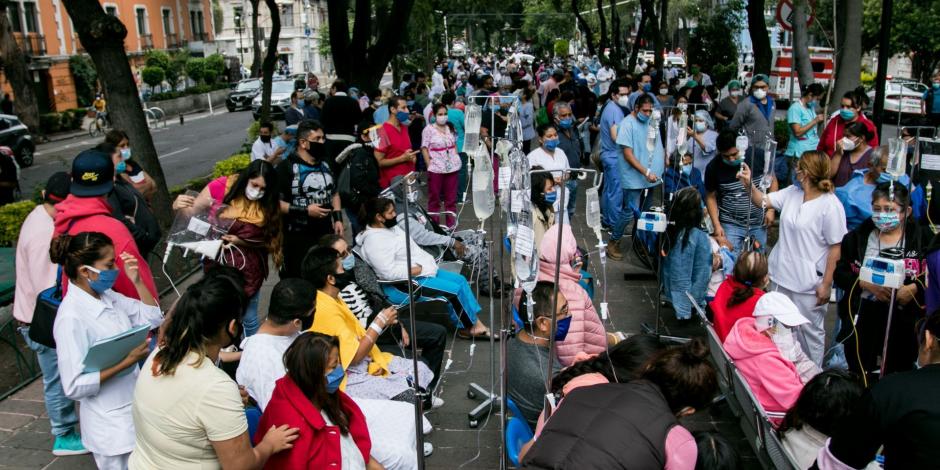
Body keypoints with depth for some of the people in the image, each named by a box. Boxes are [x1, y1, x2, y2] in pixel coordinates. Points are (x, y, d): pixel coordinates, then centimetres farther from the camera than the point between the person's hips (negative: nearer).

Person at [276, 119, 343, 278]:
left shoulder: (325, 164, 15)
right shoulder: (286, 167, -10)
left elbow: (334, 193, 24)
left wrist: (338, 218, 9)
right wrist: (305, 210, -19)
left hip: (326, 234, 7)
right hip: (297, 238, -6)